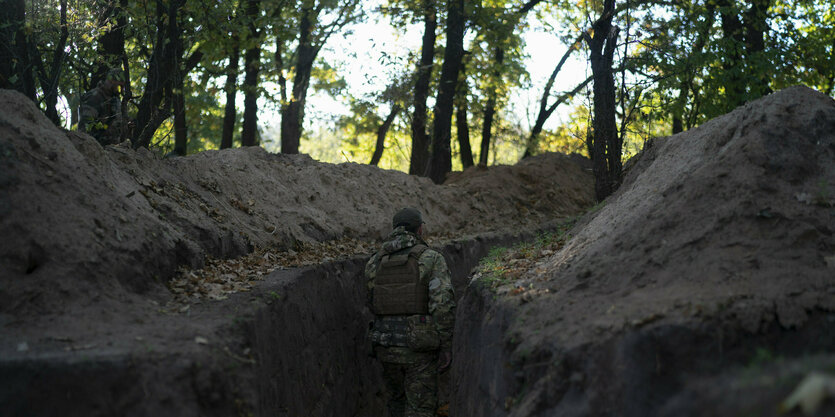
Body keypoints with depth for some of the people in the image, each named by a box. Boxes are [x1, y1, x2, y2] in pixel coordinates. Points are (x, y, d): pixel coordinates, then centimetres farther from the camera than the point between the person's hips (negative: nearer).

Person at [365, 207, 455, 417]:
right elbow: (443, 304, -15)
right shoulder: (431, 259, -6)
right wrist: (446, 346, -9)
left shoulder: (375, 262, 6)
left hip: (385, 345, 4)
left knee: (396, 399, 24)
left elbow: (373, 304, 8)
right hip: (419, 347, -4)